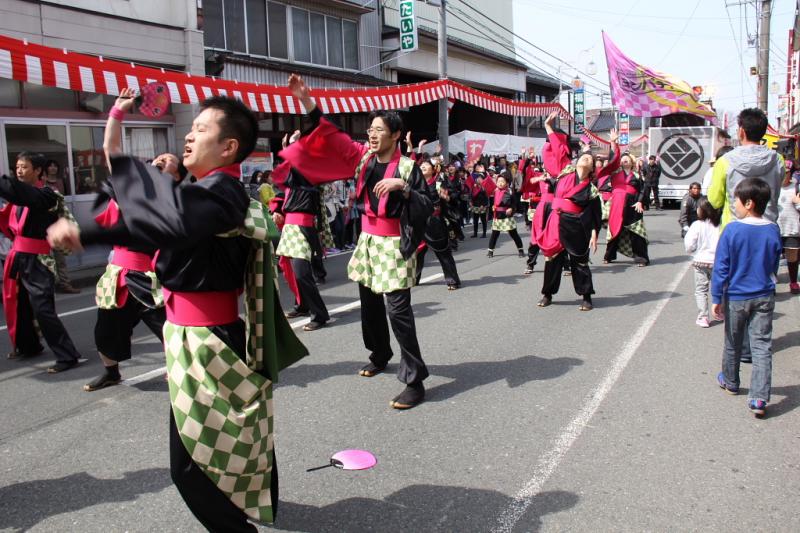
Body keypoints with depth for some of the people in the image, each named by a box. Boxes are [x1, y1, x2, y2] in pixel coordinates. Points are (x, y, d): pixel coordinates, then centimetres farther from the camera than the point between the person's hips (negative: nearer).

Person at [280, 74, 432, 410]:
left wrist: (402, 187, -30)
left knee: (398, 310, -10)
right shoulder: (363, 157, 5)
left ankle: (415, 381, -4)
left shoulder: (407, 168, -11)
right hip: (368, 240, 7)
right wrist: (307, 100, -2)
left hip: (394, 245, -7)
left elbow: (426, 209, -15)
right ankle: (379, 356, 39)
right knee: (369, 304, 17)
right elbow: (331, 137, 5)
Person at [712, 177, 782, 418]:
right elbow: (774, 267, 10)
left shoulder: (732, 230, -15)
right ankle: (759, 398, -3)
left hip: (736, 298, -2)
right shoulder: (773, 231, -4)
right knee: (762, 346, 2)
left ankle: (730, 382, 36)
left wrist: (716, 298, -5)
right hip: (764, 297, 2)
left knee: (733, 344, 16)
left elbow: (721, 268, -12)